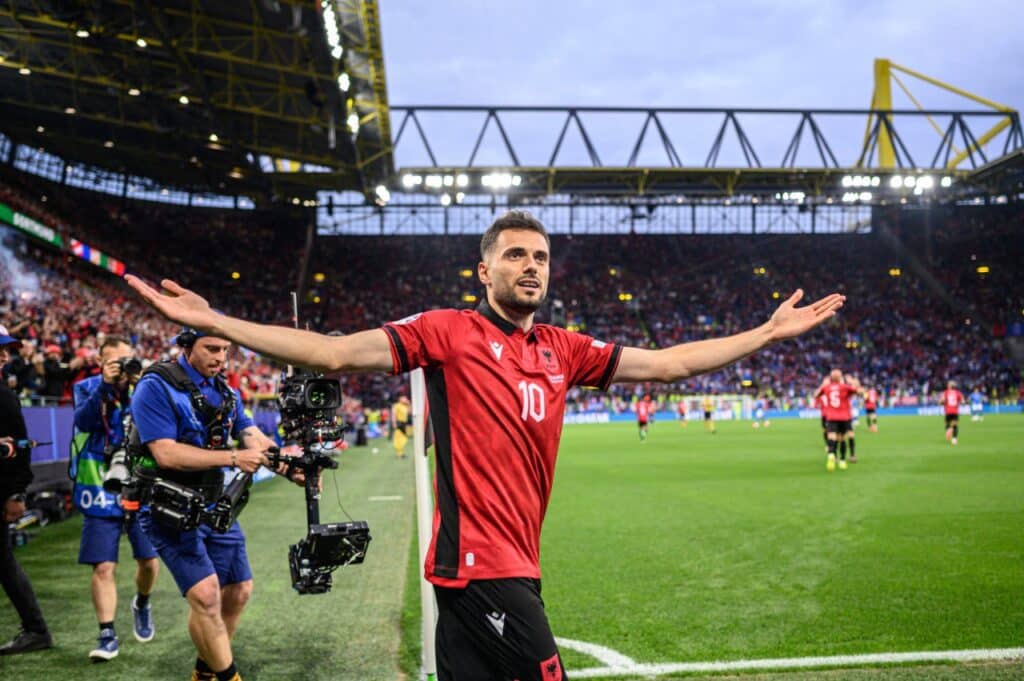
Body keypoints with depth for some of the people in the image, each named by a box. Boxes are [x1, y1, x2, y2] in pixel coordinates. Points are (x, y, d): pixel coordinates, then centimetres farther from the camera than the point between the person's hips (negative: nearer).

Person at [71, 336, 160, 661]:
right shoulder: (88, 388, 0)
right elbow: (83, 421, -18)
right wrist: (105, 386, -28)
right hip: (102, 491, -1)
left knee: (149, 560, 6)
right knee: (103, 567, -4)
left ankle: (142, 604, 36)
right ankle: (107, 635, 6)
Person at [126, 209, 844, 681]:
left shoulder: (563, 349, 12)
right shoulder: (450, 332, -3)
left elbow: (668, 363, 16)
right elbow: (335, 352, -7)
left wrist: (769, 332, 17)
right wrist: (214, 321, -12)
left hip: (514, 563, 6)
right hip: (482, 559, -6)